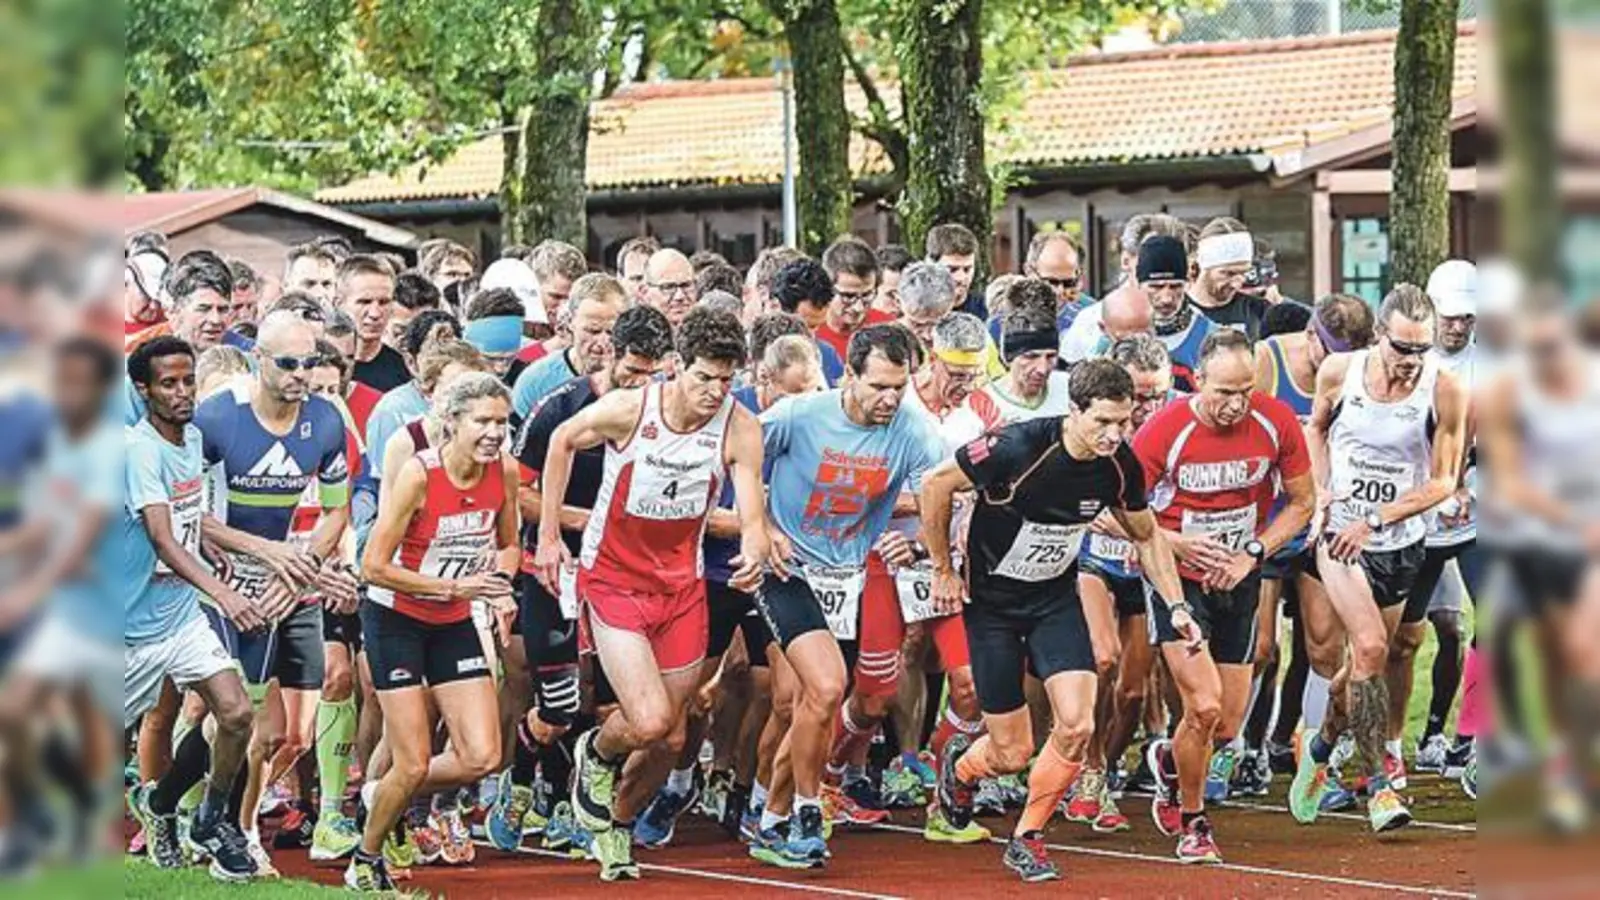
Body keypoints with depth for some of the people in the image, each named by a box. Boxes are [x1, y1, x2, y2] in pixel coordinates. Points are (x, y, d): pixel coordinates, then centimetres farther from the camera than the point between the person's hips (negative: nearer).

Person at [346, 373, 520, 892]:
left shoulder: (504, 471, -7)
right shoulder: (418, 474, -23)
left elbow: (508, 545, 12)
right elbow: (373, 567, -21)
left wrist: (499, 589, -9)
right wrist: (454, 587, -23)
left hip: (454, 624, 5)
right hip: (396, 620, -5)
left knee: (481, 758, -5)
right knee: (414, 767, -6)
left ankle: (386, 796, 22)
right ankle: (365, 861, 19)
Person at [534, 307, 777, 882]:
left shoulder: (739, 428, -13)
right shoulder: (627, 409, -18)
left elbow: (751, 517, -16)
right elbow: (562, 441, 1)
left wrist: (755, 549, -41)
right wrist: (548, 536, 2)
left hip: (682, 585, 3)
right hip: (613, 578, -3)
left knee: (670, 738, 9)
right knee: (649, 721, -18)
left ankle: (618, 825, 36)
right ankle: (597, 754, 18)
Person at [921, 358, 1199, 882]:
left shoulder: (1120, 465, -12)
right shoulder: (1018, 448, -28)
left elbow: (1146, 535, 8)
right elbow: (936, 483, -14)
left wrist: (1176, 607, -1)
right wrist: (942, 570, -7)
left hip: (1056, 598, 4)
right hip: (991, 600, -4)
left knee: (1076, 725, -15)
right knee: (1012, 753, -2)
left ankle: (1027, 839, 8)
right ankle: (961, 765, 36)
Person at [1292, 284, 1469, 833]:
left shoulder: (1445, 390, -12)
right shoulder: (1338, 372, -8)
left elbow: (1443, 482, -7)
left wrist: (1374, 521, -13)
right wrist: (1323, 491, 1)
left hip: (1401, 543, 1)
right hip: (1339, 533, -1)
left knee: (1366, 662, 11)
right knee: (1370, 646, -20)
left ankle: (1321, 747, 41)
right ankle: (1378, 785, -13)